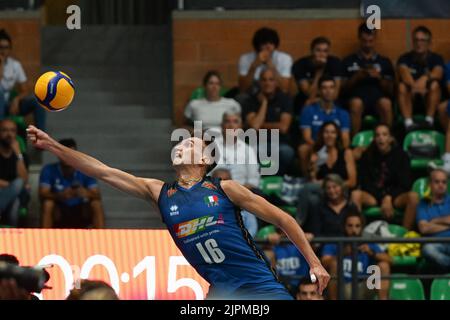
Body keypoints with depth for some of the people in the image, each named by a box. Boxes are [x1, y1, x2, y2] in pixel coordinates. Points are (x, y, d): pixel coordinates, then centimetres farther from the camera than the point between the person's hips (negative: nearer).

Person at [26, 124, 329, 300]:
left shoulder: (224, 189, -1)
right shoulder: (159, 193, 7)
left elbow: (282, 218, 4)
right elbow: (103, 171, 3)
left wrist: (314, 262, 0)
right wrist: (52, 145, -3)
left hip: (260, 283, -2)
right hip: (222, 292, 3)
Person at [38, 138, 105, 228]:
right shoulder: (49, 170, -10)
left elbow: (97, 196, -13)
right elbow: (43, 194, -20)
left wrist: (87, 193, -39)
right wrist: (60, 196, -41)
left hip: (81, 215, 1)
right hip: (58, 212, -1)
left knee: (96, 205, -26)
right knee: (47, 204, -31)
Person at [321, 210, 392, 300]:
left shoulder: (369, 246, 7)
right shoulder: (333, 245, -1)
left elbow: (389, 260, -7)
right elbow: (325, 263, -20)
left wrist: (372, 253, -25)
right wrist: (343, 254, -37)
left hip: (362, 292, 2)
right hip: (340, 291, -2)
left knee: (383, 265, -15)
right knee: (334, 263, -27)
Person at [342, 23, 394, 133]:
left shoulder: (384, 62, 22)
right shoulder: (348, 61, 19)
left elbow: (390, 90, 14)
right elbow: (344, 88, 11)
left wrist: (379, 77, -4)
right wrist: (356, 77, -6)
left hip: (378, 96, 1)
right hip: (357, 96, -1)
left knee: (386, 104, -36)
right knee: (356, 103, -38)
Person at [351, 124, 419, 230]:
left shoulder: (401, 155, -1)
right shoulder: (367, 156, 1)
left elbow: (405, 184, -3)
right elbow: (364, 182, -1)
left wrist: (389, 198, -16)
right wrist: (383, 198, -13)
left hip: (396, 196, -1)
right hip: (373, 196, 1)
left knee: (413, 196, -32)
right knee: (356, 195, -31)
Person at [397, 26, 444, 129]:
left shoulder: (436, 59, 3)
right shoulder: (405, 59, 3)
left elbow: (438, 73, -19)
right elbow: (404, 73, -20)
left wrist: (426, 78, -42)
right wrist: (414, 86, -41)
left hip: (428, 97, 0)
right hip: (410, 96, 0)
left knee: (434, 84, -29)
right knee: (402, 86, -29)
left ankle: (429, 120, -38)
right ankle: (408, 122, -44)